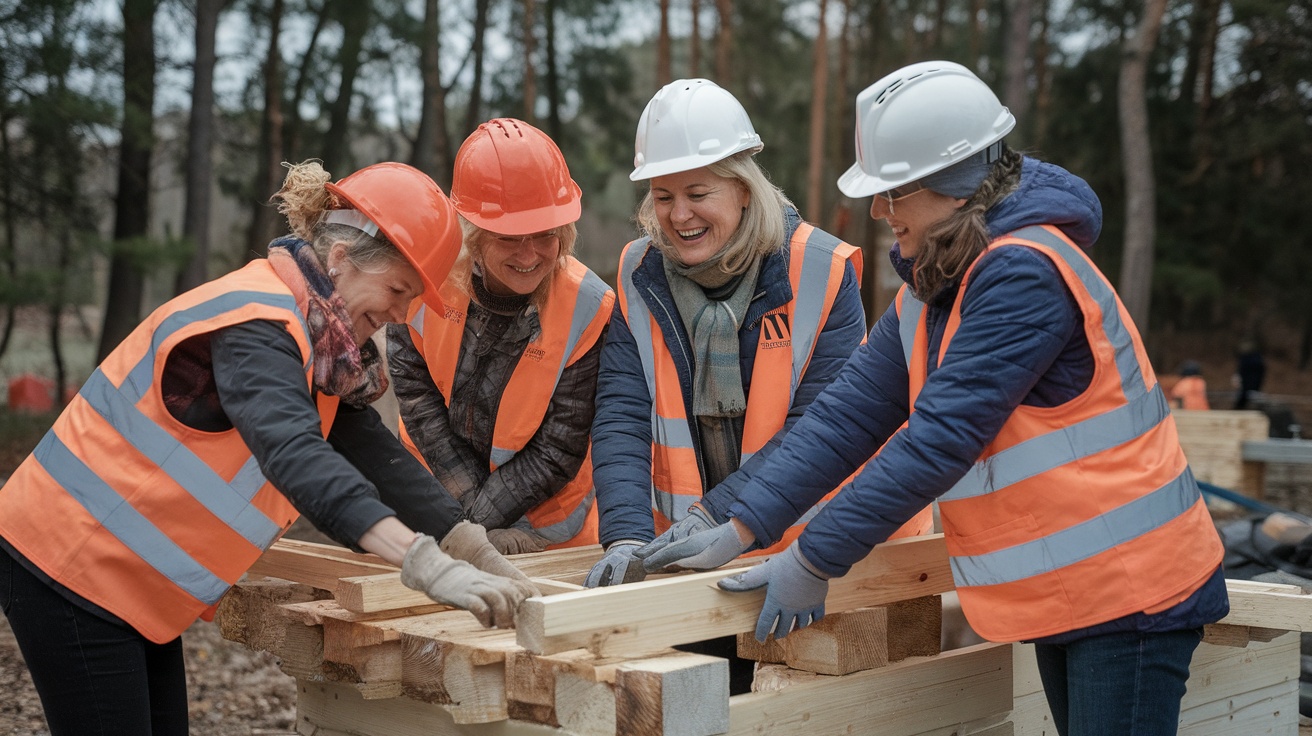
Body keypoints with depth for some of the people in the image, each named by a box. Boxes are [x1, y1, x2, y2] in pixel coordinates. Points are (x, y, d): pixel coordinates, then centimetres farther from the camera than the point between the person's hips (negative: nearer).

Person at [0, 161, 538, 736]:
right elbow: (295, 455, -41)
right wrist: (428, 567, -50)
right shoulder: (255, 323, -24)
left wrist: (475, 551, -3)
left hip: (134, 580, 10)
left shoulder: (320, 336, 7)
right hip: (69, 565, -10)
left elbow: (372, 453, 6)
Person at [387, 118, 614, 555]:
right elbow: (417, 400, -14)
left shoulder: (588, 310, -24)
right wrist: (482, 520, -17)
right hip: (436, 498, 2)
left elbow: (557, 453, -17)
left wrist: (475, 521, -19)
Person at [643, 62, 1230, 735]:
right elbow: (850, 411, 4)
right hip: (1058, 596, 9)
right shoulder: (931, 291, 8)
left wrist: (815, 561, -21)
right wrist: (739, 529, -5)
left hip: (1131, 590, -9)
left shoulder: (1026, 275, -23)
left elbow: (940, 439, -26)